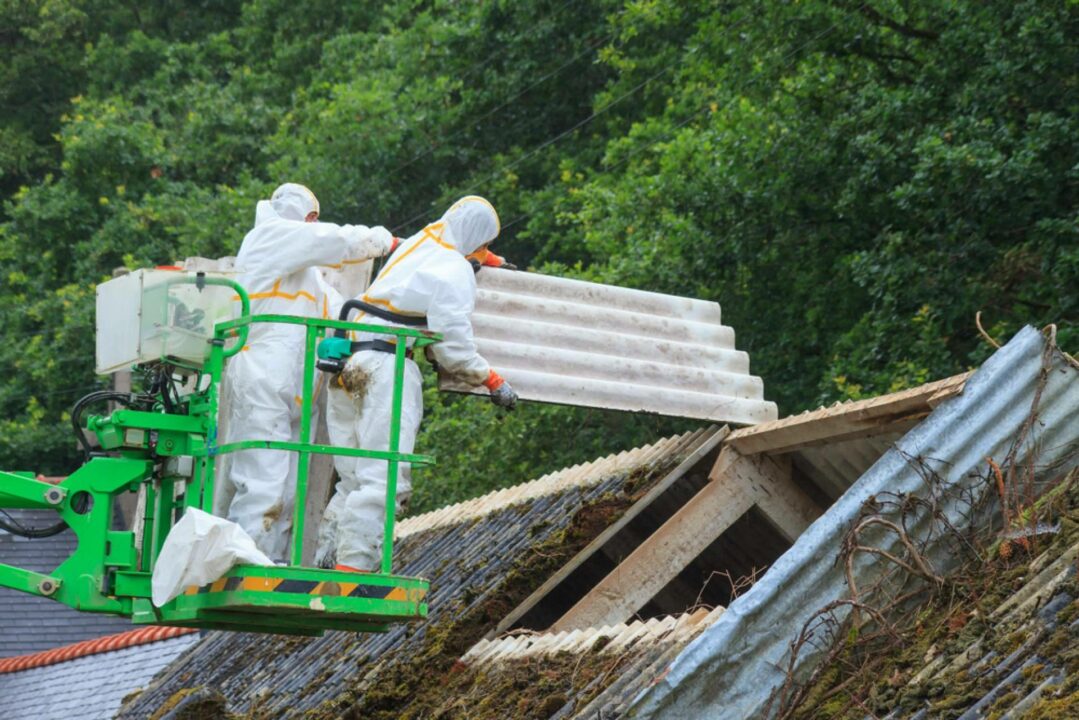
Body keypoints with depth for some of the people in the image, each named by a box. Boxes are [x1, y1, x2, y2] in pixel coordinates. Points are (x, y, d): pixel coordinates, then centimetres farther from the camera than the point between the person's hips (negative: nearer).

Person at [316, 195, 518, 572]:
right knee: (384, 480, -14)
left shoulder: (416, 244, 20)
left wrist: (488, 261, 59)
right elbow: (453, 346, -8)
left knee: (354, 481, 9)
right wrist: (493, 382, 5)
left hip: (347, 364, 9)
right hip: (386, 366, -9)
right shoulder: (456, 271, -3)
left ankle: (325, 565, 2)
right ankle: (352, 567, -25)